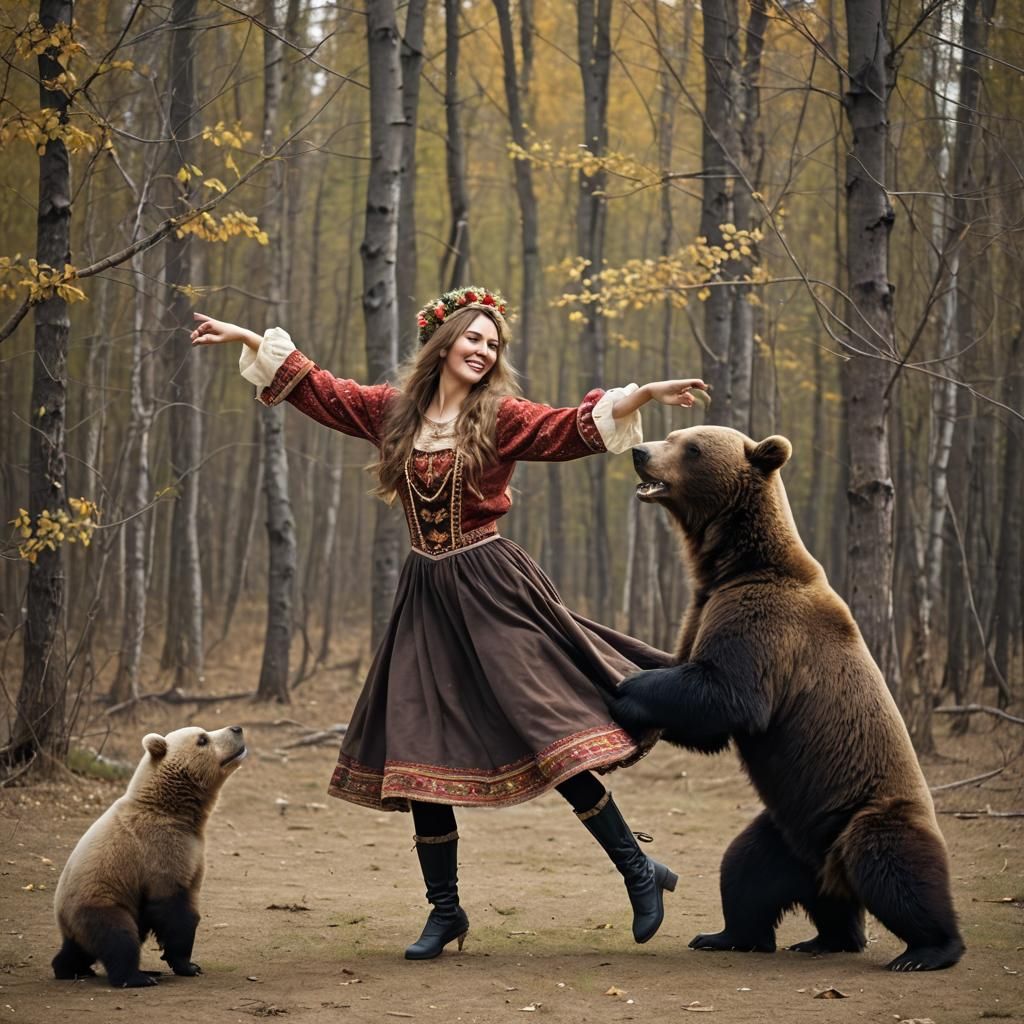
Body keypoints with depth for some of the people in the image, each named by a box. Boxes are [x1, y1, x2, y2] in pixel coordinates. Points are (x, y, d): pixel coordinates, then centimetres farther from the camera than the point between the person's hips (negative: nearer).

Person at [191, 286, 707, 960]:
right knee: (420, 752, 2)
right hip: (427, 596, 4)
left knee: (550, 732, -11)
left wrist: (645, 395, -26)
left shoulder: (502, 418, -1)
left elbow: (575, 428, -13)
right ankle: (445, 910, 14)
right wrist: (247, 339, 19)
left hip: (493, 590, -4)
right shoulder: (394, 411, 9)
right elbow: (315, 386, 18)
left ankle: (639, 871, 1)